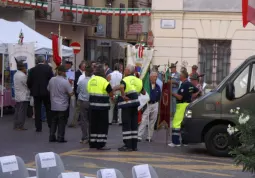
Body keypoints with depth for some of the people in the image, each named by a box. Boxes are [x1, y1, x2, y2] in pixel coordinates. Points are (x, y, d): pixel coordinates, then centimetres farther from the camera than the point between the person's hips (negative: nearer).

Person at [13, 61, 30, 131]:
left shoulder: (15, 74, 11)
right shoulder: (23, 75, -18)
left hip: (17, 96, 9)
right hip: (24, 97, -9)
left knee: (17, 111, 11)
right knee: (22, 112, -4)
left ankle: (16, 125, 13)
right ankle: (20, 126, -4)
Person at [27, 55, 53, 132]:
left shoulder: (32, 70, -2)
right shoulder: (48, 68, -7)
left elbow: (29, 82, -2)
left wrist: (31, 89, 15)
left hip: (36, 92, 1)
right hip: (46, 92, -1)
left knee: (37, 110, 5)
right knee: (49, 109, 10)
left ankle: (38, 127, 3)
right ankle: (51, 125, 10)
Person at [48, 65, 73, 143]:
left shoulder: (51, 80, -1)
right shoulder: (65, 82, -18)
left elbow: (48, 90, 12)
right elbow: (71, 93, -16)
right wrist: (70, 85, 0)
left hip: (53, 106, 5)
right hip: (63, 106, -5)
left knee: (54, 121, 14)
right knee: (62, 123, 3)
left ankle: (52, 137, 15)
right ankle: (60, 138, 4)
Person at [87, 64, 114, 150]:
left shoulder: (90, 80, 7)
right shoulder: (104, 81, -12)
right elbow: (111, 94, -13)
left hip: (92, 105, 6)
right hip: (102, 106, -6)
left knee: (93, 124, 15)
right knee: (103, 125, 0)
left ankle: (93, 143, 20)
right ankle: (101, 144, -2)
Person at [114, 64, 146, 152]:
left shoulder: (125, 80, -11)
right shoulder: (138, 80, 10)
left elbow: (121, 86, -34)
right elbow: (144, 92, 17)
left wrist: (123, 95, -22)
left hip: (127, 104, -6)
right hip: (135, 104, 6)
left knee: (126, 125, -2)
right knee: (134, 124, 11)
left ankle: (128, 145, -4)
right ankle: (134, 145, 13)